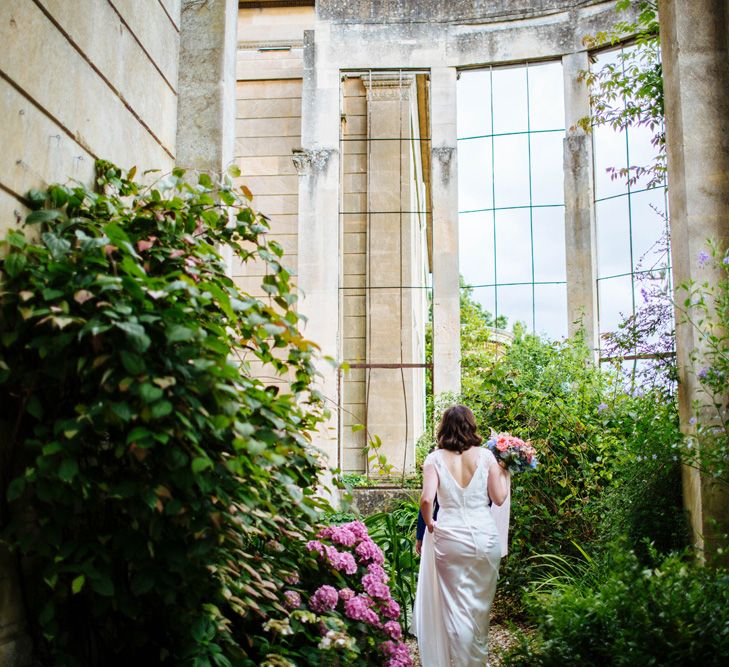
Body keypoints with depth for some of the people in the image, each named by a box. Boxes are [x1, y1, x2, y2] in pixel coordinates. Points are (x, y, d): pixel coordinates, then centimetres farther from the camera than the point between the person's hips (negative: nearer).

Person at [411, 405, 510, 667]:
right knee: (481, 605, 16)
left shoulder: (435, 459, -4)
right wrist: (505, 471, 17)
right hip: (484, 536, 1)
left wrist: (429, 525, 4)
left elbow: (427, 500, -14)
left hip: (449, 538, -1)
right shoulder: (485, 456, -2)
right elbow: (499, 498, 1)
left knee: (457, 605, 9)